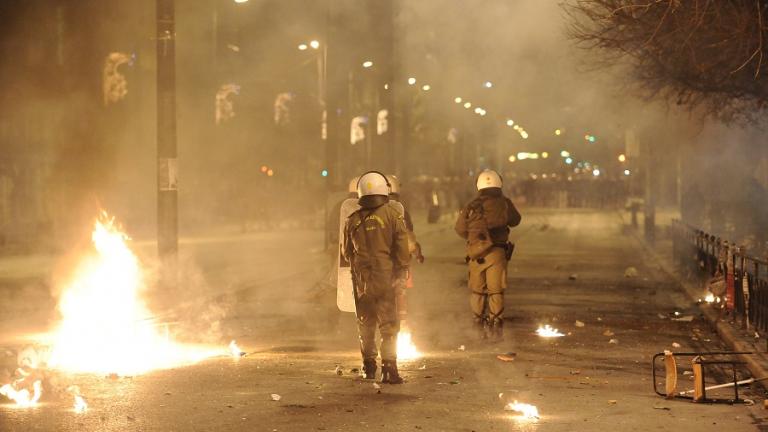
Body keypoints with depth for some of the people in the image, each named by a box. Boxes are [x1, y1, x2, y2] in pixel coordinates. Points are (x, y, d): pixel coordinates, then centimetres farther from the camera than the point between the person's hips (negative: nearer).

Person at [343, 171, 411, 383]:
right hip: (385, 276, -3)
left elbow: (347, 251, 15)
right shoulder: (392, 214, -6)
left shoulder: (353, 220, 5)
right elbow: (402, 246, -8)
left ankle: (369, 366, 21)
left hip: (361, 278, 3)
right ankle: (389, 368, -9)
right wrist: (402, 272, -1)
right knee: (389, 323, -2)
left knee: (365, 322, 14)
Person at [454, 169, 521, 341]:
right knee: (496, 290, 3)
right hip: (497, 252, -2)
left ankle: (479, 326, 16)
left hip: (476, 253, 2)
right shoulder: (504, 203, -1)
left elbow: (460, 229, 13)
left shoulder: (471, 207, 4)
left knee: (477, 290, 12)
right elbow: (515, 220, 15)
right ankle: (496, 324, 0)